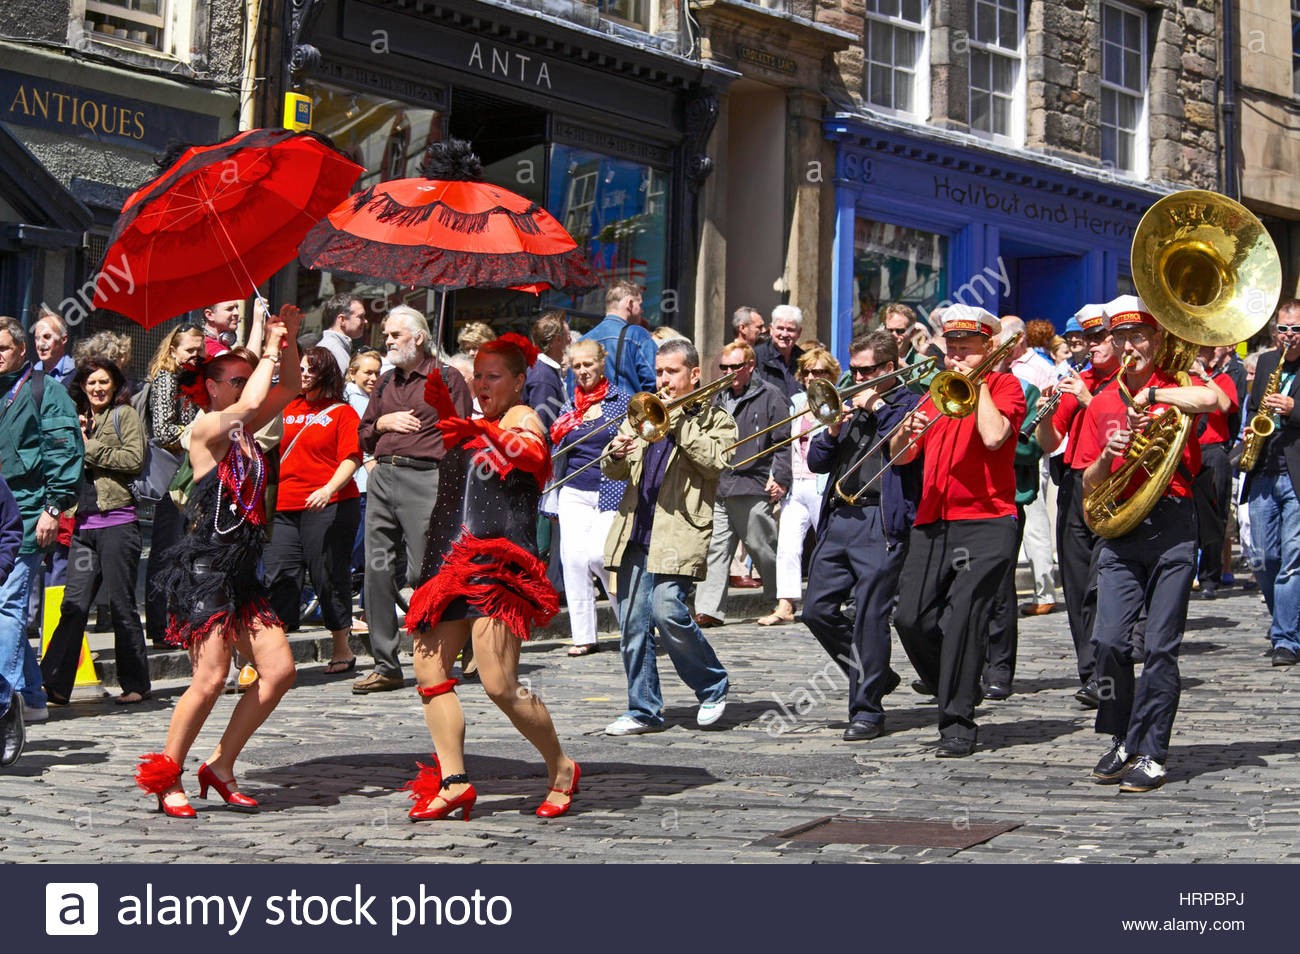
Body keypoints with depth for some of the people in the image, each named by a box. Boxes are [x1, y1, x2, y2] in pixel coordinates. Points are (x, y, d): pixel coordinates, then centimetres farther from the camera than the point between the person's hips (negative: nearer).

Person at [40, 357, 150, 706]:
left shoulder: (125, 415, 4)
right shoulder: (79, 420, 21)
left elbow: (134, 459, -10)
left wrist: (88, 450, -7)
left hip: (117, 522, -5)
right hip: (84, 523, 5)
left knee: (122, 604, 1)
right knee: (73, 605, -2)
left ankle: (135, 684, 9)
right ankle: (55, 684, -3)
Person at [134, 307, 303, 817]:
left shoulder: (243, 430, 13)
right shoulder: (207, 428, -9)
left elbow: (287, 389, 20)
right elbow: (250, 404, -27)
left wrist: (289, 339, 4)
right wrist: (270, 350, -14)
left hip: (242, 571, 8)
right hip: (205, 567, -8)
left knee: (279, 671, 2)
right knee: (210, 680, -12)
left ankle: (221, 767, 14)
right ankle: (166, 776, 6)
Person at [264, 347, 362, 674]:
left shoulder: (342, 412, 2)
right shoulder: (287, 409, 16)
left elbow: (351, 458, -8)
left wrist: (329, 488, -23)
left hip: (329, 507, -5)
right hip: (285, 507, 5)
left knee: (329, 578, 0)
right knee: (279, 576, -3)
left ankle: (342, 651, 12)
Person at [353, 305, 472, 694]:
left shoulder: (447, 378, 4)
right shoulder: (385, 383, 21)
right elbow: (363, 440, 24)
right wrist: (383, 422, 2)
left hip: (424, 477, -6)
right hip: (381, 478, 6)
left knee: (423, 572, -10)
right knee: (377, 570, 0)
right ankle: (386, 666, 5)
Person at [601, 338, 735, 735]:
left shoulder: (715, 420, 9)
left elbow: (716, 460, -12)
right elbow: (613, 471, 18)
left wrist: (678, 418, -11)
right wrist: (616, 454, -6)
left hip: (678, 534, -5)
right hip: (635, 532, 5)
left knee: (667, 611, -18)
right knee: (633, 624, 2)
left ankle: (713, 687, 4)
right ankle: (644, 711, 12)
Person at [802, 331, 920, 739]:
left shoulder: (909, 404, 3)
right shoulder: (849, 405, 21)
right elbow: (817, 463, 16)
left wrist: (878, 406, -9)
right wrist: (832, 430, -2)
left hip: (880, 523, -7)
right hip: (837, 518, 7)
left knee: (870, 617, -6)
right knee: (817, 609, 4)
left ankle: (868, 709, 3)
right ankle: (873, 676, 22)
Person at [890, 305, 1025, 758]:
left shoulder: (1005, 385, 4)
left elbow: (993, 436, -17)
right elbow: (899, 456, 16)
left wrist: (978, 383, -6)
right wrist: (907, 431, -5)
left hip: (985, 522, -6)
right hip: (932, 522, 6)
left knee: (962, 617, -13)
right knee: (911, 618, -3)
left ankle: (958, 724, -6)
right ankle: (946, 685, 22)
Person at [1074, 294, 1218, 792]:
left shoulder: (1176, 386, 4)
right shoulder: (1100, 404, 14)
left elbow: (1211, 399, -22)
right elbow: (1089, 487, 13)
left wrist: (1149, 395, -18)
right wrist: (1108, 456, -6)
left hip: (1172, 526, -3)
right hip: (1118, 528, 3)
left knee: (1160, 646, -5)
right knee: (1108, 640, -8)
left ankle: (1149, 754, 4)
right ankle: (1122, 741, 11)